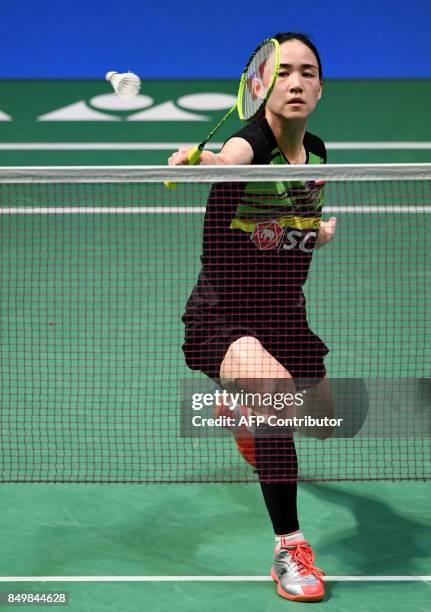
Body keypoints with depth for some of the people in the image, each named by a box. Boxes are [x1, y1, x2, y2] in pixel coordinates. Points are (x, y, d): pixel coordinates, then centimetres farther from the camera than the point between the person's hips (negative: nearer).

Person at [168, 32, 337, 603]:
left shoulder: (317, 152, 0)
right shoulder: (251, 143, -21)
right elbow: (227, 160, -50)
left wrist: (327, 230, 8)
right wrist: (197, 158, -66)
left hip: (285, 314, 7)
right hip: (223, 315, -7)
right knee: (277, 388, -36)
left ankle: (244, 414, 57)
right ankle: (289, 548, -22)